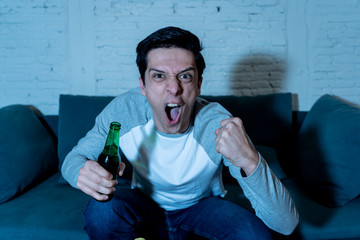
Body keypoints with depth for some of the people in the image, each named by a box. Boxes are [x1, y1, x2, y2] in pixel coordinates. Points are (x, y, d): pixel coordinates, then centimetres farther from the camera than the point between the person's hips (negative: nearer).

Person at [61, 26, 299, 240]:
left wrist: (249, 161, -55)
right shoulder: (123, 110, -24)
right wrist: (81, 170, -36)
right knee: (101, 210, -30)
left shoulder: (219, 125, -31)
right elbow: (74, 157, -9)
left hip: (202, 205, 0)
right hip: (145, 205, 1)